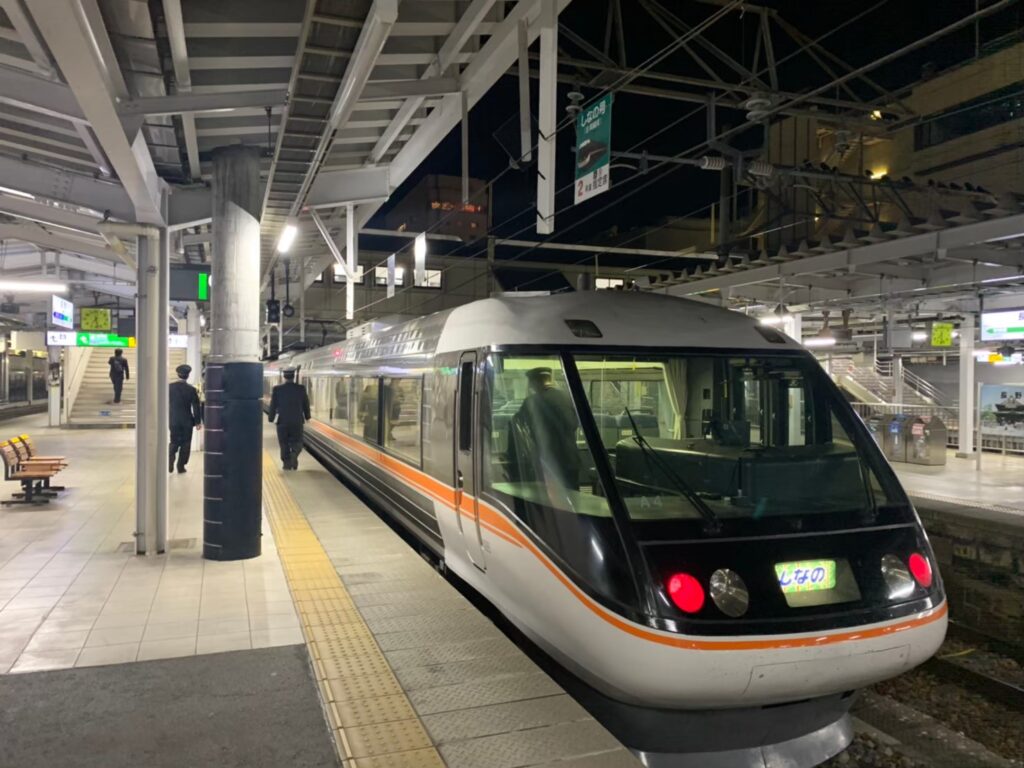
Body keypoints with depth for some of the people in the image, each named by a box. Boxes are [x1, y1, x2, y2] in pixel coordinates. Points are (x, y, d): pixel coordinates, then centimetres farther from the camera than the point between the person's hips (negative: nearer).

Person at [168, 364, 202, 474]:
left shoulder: (170, 387, -3)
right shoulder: (191, 389, -9)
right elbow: (196, 407, -8)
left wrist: (166, 418, 14)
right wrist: (198, 421, 0)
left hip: (173, 420, 2)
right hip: (187, 421, -2)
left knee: (174, 442, 14)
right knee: (185, 444, 8)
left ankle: (170, 463, -5)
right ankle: (181, 466, 8)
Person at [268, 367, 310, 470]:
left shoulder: (277, 389, -6)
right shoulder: (301, 388, -4)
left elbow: (273, 405, -2)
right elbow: (306, 404, 4)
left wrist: (271, 418, 11)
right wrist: (307, 416, 19)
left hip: (282, 421, 0)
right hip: (297, 421, 0)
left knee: (284, 445, 11)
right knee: (296, 443, 10)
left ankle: (287, 464, 12)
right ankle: (294, 454, -18)